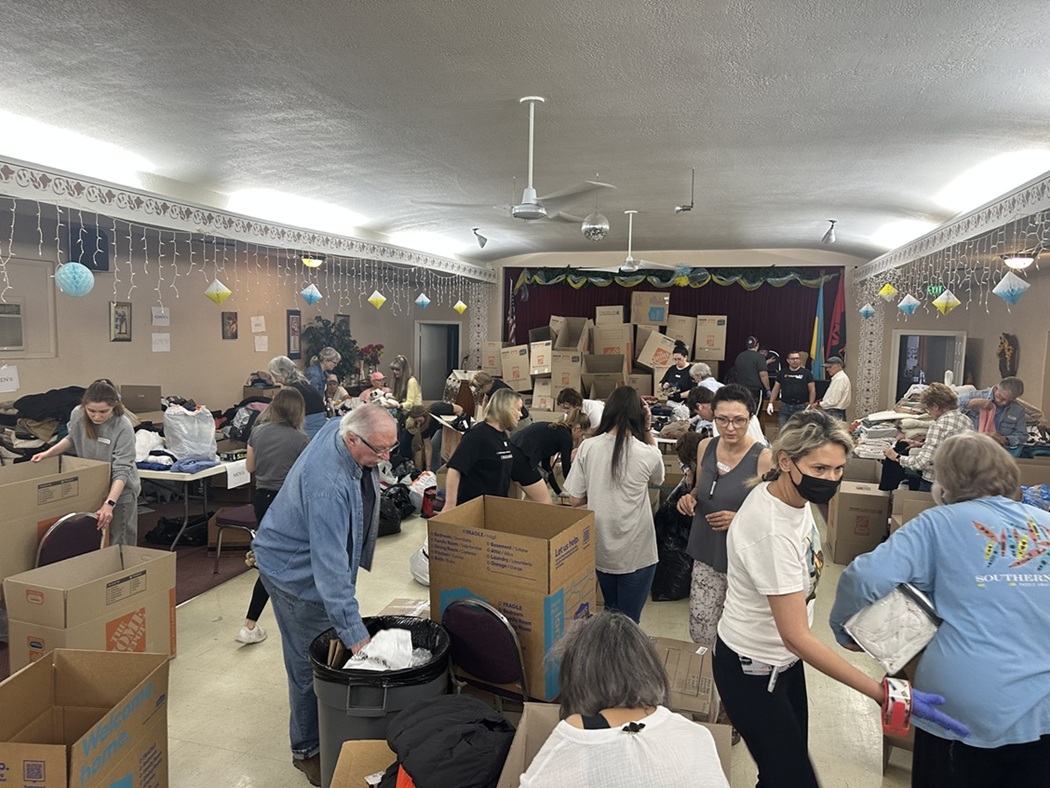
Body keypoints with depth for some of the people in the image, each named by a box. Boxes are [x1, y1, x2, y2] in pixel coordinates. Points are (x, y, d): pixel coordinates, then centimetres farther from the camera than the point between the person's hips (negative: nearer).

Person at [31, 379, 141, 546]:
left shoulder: (123, 427, -27)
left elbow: (121, 470, -28)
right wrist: (49, 452, 1)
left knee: (120, 544, 4)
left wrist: (109, 503, -36)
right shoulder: (77, 415, -12)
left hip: (118, 491, -5)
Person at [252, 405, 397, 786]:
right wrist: (355, 633, -40)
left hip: (320, 558, 8)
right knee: (311, 664, 3)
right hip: (296, 572, -8)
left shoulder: (342, 426, -15)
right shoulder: (328, 485, -40)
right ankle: (307, 749, 22)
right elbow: (330, 567, -40)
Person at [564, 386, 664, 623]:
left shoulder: (588, 447, -10)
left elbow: (574, 499, -5)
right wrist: (648, 430, 2)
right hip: (636, 553, -3)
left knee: (610, 615, 24)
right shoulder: (647, 454, -15)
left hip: (601, 550, 3)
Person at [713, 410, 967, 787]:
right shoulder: (771, 531, -34)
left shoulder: (791, 494, -7)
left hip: (783, 658, 8)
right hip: (753, 670, -8)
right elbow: (795, 636, -31)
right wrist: (884, 694, -33)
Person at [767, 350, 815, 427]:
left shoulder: (806, 373, 4)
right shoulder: (782, 373, 10)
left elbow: (812, 390, 2)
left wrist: (811, 404, -11)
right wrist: (771, 403, 4)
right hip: (784, 407, 2)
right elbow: (776, 389, 12)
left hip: (801, 407, -2)